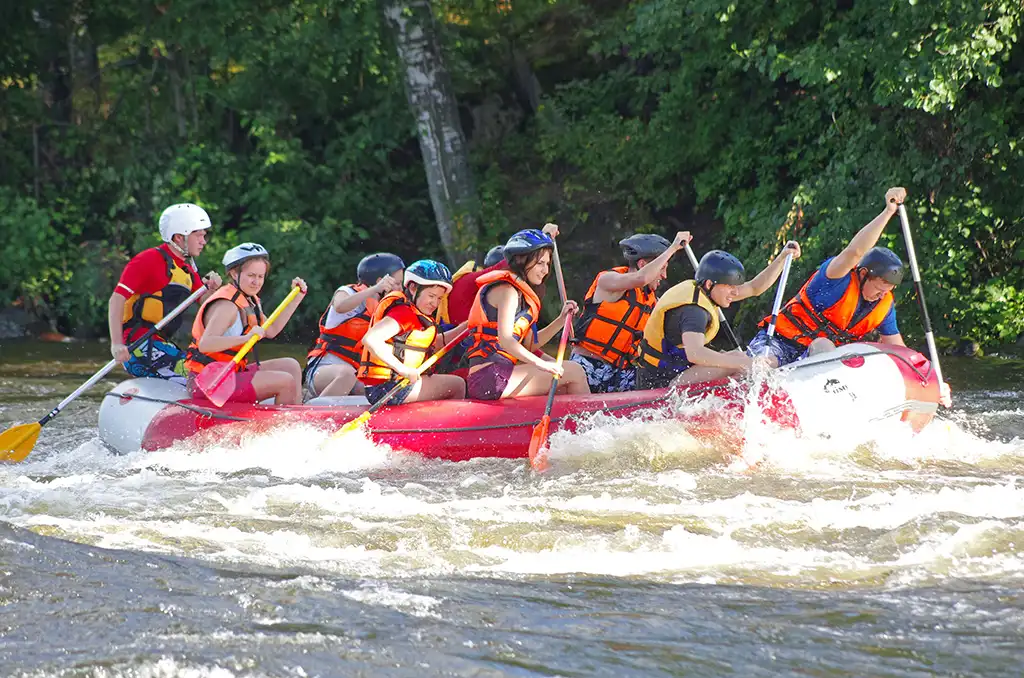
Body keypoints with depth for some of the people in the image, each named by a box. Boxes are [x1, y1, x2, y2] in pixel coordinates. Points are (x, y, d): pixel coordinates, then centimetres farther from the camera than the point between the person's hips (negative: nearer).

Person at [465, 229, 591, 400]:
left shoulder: (519, 292, 22)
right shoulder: (506, 290, -8)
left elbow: (529, 345, 19)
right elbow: (505, 340, -21)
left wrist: (562, 319, 12)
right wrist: (541, 364, -27)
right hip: (490, 378, -11)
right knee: (574, 371, -7)